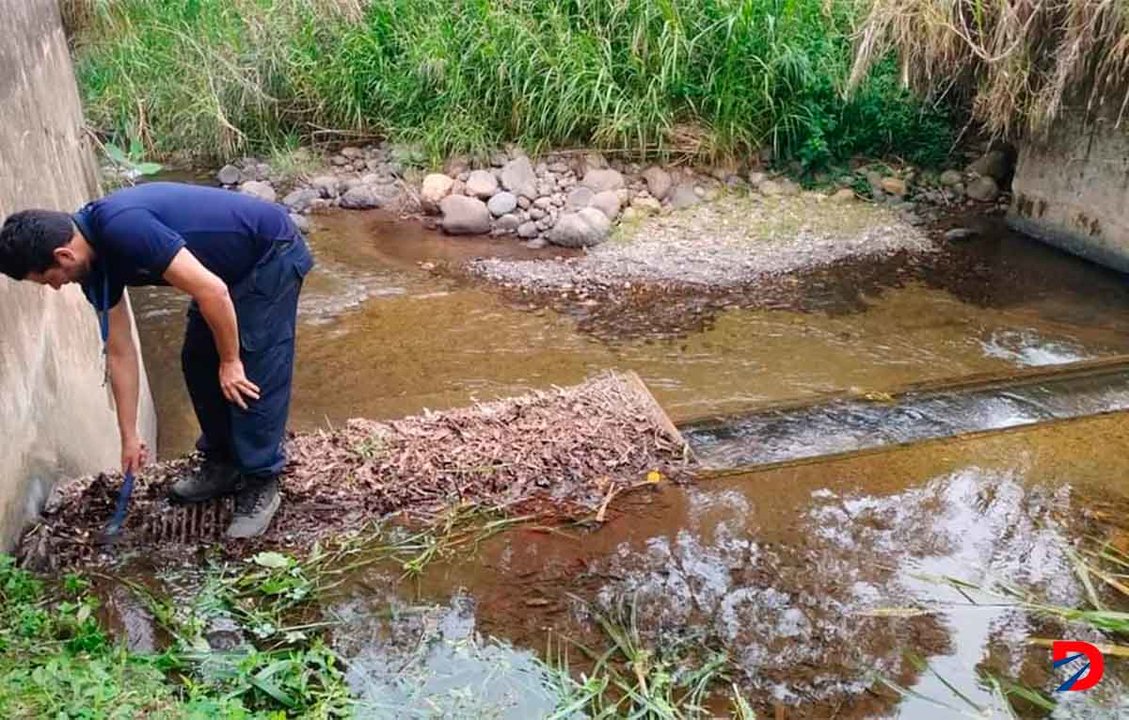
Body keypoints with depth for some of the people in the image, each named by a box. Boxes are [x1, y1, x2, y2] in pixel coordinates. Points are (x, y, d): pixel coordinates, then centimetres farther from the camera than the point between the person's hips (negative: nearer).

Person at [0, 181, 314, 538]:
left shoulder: (124, 229, -30)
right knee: (197, 361, 10)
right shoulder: (94, 259, -1)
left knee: (255, 373, -8)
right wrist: (129, 436, 11)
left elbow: (212, 290, -30)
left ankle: (261, 484, 4)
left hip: (272, 254, -9)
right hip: (235, 265, 9)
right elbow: (120, 352, 6)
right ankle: (223, 463, 25)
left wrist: (230, 362, -16)